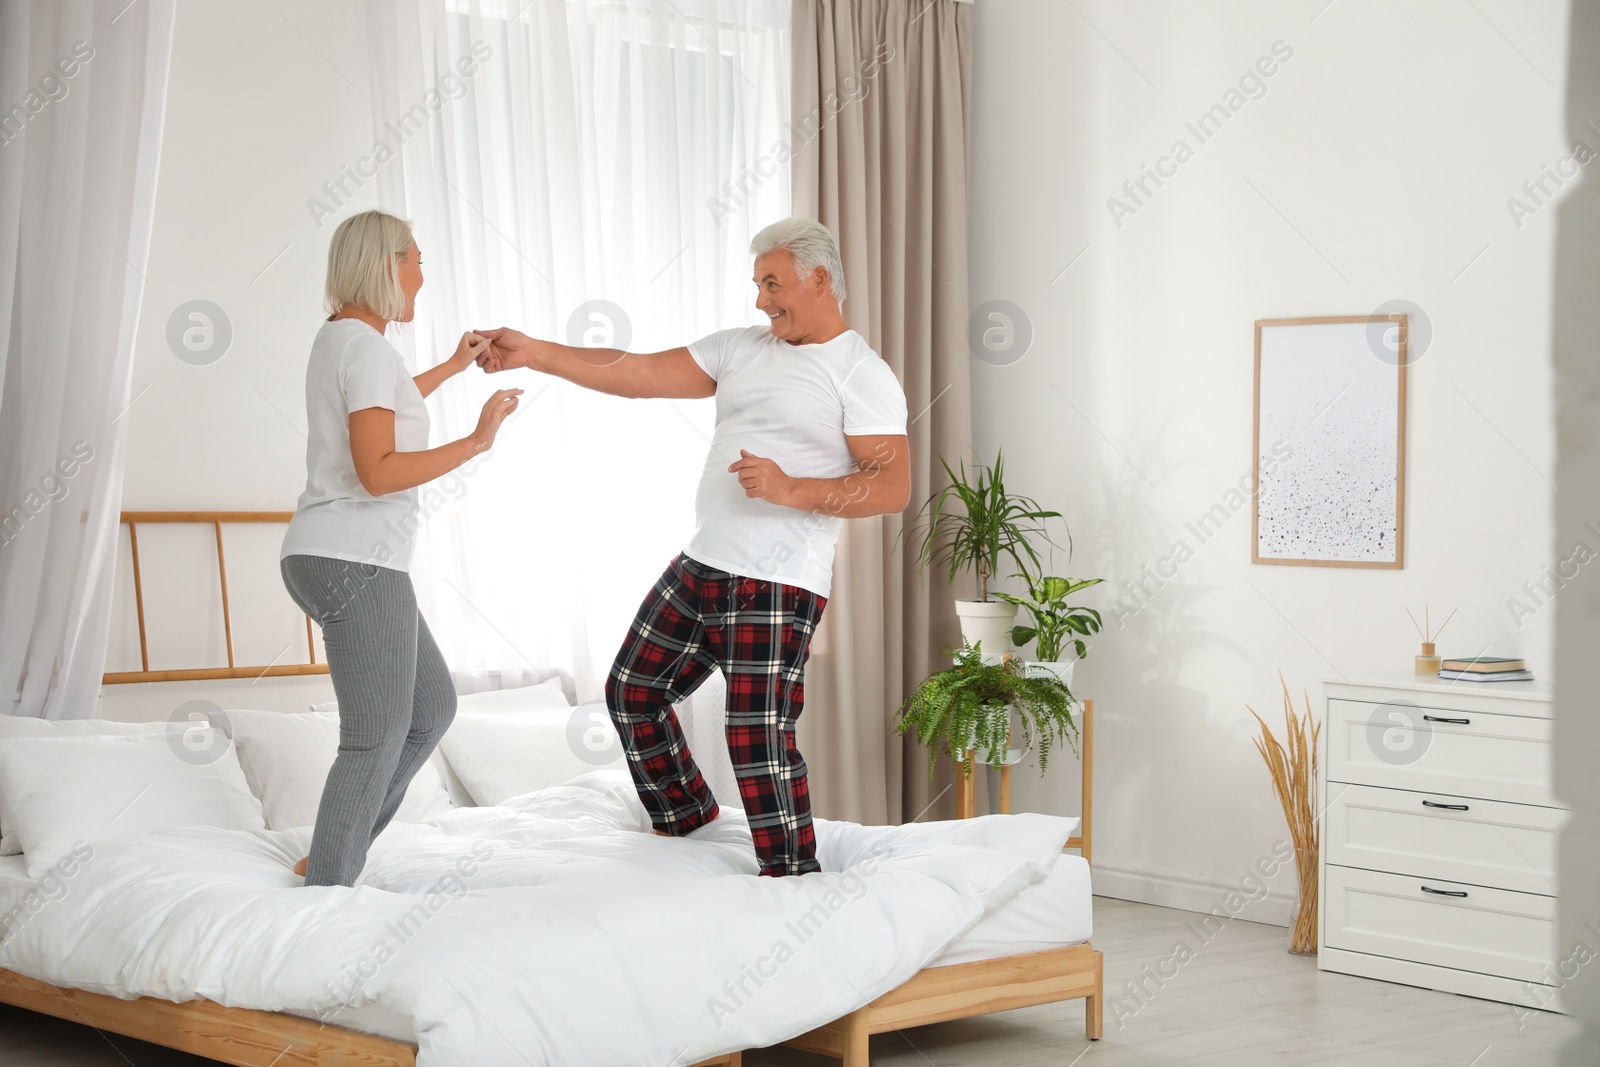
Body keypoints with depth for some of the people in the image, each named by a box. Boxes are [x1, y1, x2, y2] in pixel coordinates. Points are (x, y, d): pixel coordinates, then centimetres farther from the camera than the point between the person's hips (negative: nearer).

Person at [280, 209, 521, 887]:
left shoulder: (338, 337, 16)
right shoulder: (367, 346, -14)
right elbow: (379, 471, -23)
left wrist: (453, 367, 45)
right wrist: (476, 442, -18)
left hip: (325, 556, 11)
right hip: (357, 562, -11)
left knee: (432, 706, 17)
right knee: (378, 737, -5)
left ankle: (333, 855, 20)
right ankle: (326, 889, 0)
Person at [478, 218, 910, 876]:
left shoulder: (861, 373, -7)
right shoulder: (741, 349, 14)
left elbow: (893, 487, -15)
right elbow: (637, 375, 10)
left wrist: (792, 490, -25)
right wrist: (535, 353, 2)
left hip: (777, 586, -8)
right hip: (700, 567, 8)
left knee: (758, 735, -11)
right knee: (634, 690, 15)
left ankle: (791, 873, 6)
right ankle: (686, 822, 35)